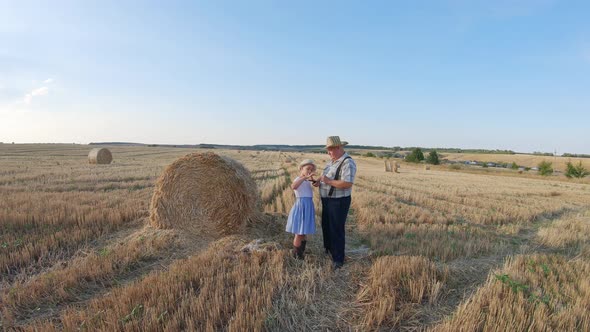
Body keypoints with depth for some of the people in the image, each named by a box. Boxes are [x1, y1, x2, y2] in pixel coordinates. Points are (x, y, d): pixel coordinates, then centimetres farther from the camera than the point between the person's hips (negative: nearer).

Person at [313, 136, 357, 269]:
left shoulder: (347, 163, -22)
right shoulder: (333, 160, 8)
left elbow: (347, 184, -31)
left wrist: (328, 181, -26)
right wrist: (320, 181, 0)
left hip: (339, 201, -9)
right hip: (327, 200, 9)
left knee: (337, 229, 0)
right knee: (326, 225, 22)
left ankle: (338, 258, 15)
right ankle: (328, 248, 44)